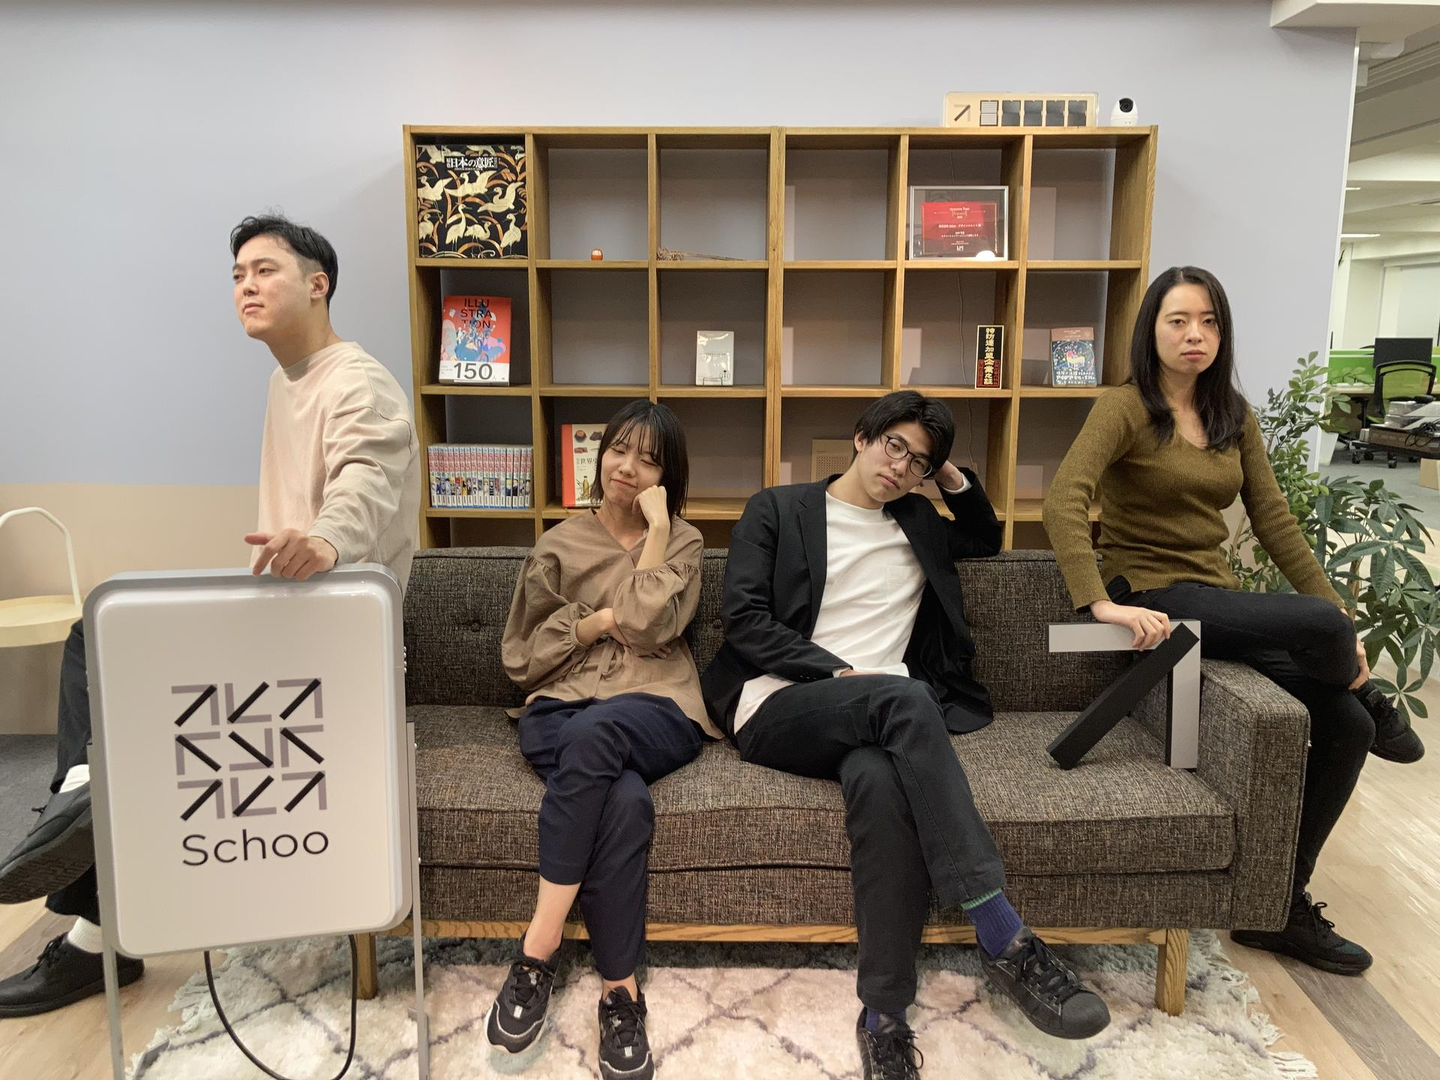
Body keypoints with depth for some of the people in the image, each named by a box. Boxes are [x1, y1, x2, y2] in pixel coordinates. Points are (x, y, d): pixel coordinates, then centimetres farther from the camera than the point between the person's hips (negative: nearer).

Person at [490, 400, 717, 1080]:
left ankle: (537, 950, -30)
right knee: (624, 802, -35)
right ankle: (621, 994, -23)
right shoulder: (559, 545, 15)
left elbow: (647, 623, -7)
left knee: (593, 732, -38)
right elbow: (520, 658, 11)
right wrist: (597, 622, -1)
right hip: (560, 709, 1)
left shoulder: (683, 542, 14)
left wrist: (657, 526, -4)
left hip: (655, 711, -1)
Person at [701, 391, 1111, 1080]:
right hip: (777, 707, -3)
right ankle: (1004, 939, -34)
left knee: (881, 780, -38)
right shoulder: (777, 510, 12)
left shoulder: (918, 525, 25)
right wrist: (839, 671, -13)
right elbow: (743, 620, 0)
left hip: (876, 715, 3)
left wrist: (953, 477, 24)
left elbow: (986, 538, 43)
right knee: (903, 695, -37)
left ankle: (884, 1016, -30)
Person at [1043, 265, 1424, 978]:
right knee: (1320, 622, -28)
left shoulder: (1234, 416, 12)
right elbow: (1062, 501, -24)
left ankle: (1282, 904, 9)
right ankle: (1372, 698, 11)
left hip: (1217, 598, 7)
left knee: (1346, 724, -7)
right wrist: (1101, 603, -34)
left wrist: (1338, 616, 3)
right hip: (1152, 598, -7)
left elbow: (1274, 520, 10)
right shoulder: (1125, 409, -9)